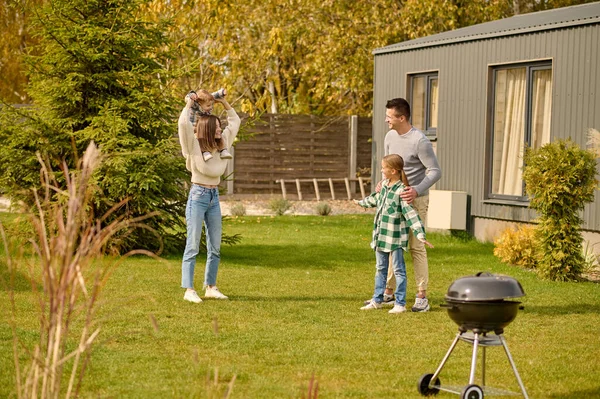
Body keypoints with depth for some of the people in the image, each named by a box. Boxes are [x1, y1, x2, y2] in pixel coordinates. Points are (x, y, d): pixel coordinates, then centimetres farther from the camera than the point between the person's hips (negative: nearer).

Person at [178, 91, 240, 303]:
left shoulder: (222, 144, 6)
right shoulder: (195, 145, -11)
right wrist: (189, 104, -13)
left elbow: (235, 122, 18)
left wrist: (224, 103, 11)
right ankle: (189, 290, -4)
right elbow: (183, 123, -27)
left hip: (214, 197, 7)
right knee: (193, 246, -5)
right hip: (198, 196, -7)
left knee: (215, 247, 9)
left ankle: (211, 287, 18)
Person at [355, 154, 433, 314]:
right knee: (380, 269, 16)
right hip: (381, 235, 8)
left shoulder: (401, 191, -18)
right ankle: (377, 300, 26)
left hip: (395, 238, -8)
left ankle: (400, 304, 4)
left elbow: (411, 213, -23)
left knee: (398, 270, -1)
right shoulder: (385, 185, 7)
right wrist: (362, 202, 47)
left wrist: (420, 235, -30)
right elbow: (376, 198, 29)